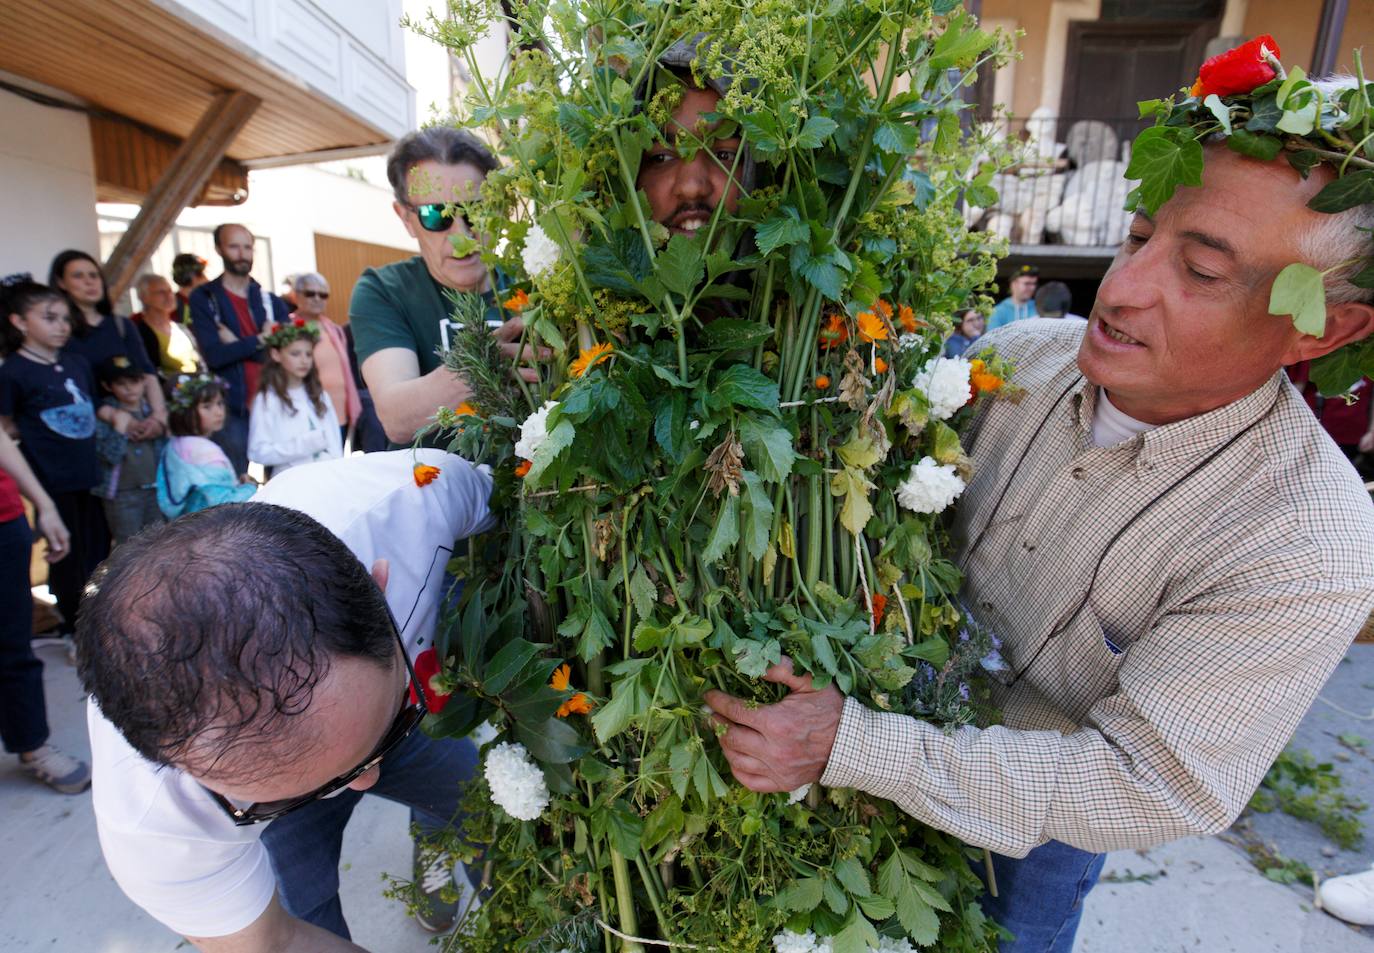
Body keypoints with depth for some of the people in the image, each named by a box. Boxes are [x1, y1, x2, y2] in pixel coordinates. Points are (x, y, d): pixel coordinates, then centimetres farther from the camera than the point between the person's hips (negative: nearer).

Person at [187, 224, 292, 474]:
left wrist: (237, 345, -7)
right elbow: (214, 355, -9)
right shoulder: (203, 298, 5)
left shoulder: (271, 301, 13)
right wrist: (261, 340, -8)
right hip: (232, 410, -2)